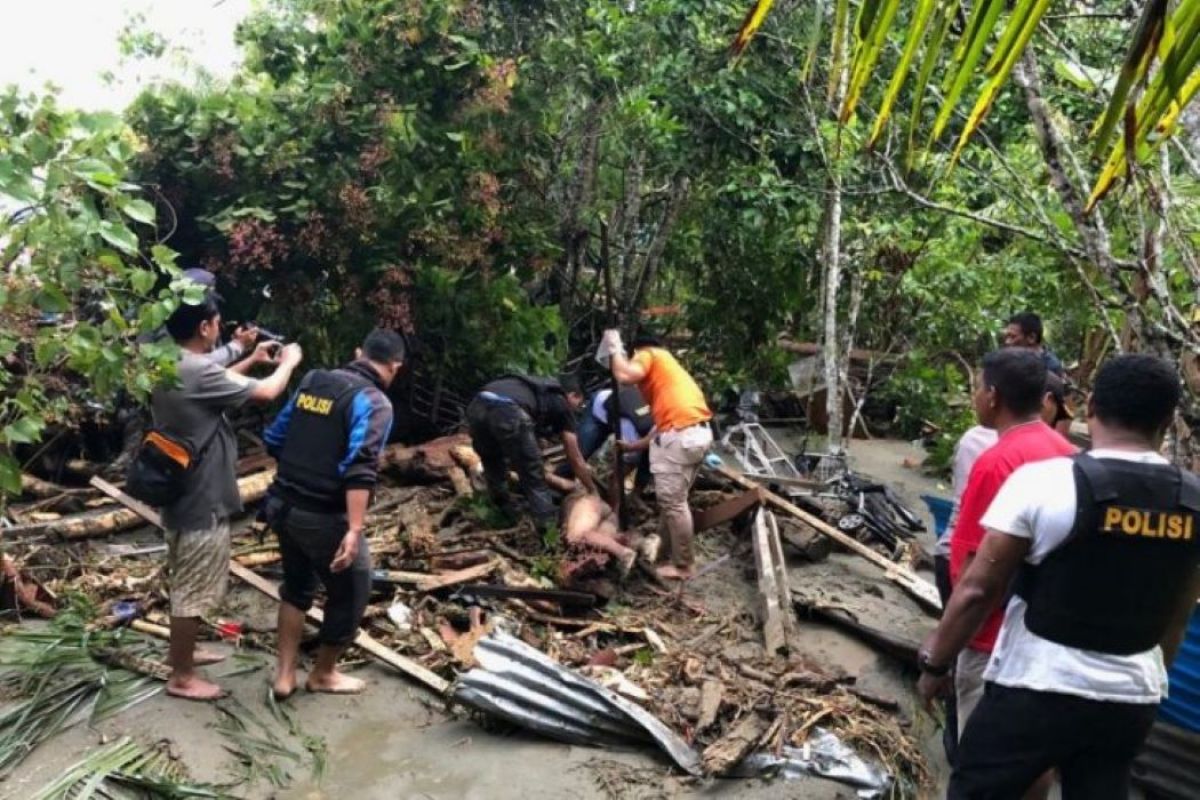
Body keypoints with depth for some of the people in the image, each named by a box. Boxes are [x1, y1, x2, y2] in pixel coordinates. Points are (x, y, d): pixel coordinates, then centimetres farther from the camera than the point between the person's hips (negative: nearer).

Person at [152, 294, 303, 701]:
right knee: (194, 591, 3)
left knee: (185, 586, 24)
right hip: (203, 502, -10)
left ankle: (183, 652, 40)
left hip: (180, 495, 10)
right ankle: (182, 677, 16)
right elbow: (266, 392, -16)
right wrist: (288, 363, 2)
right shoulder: (197, 370, -25)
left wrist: (251, 360, 23)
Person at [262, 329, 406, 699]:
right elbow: (359, 468, -26)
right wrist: (354, 530, -30)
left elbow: (274, 439, 15)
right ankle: (323, 674, 29)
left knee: (297, 586, 25)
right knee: (350, 594, 13)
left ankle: (284, 675, 30)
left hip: (283, 505, 8)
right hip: (324, 517, -7)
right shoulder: (373, 401, -14)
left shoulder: (312, 381, 8)